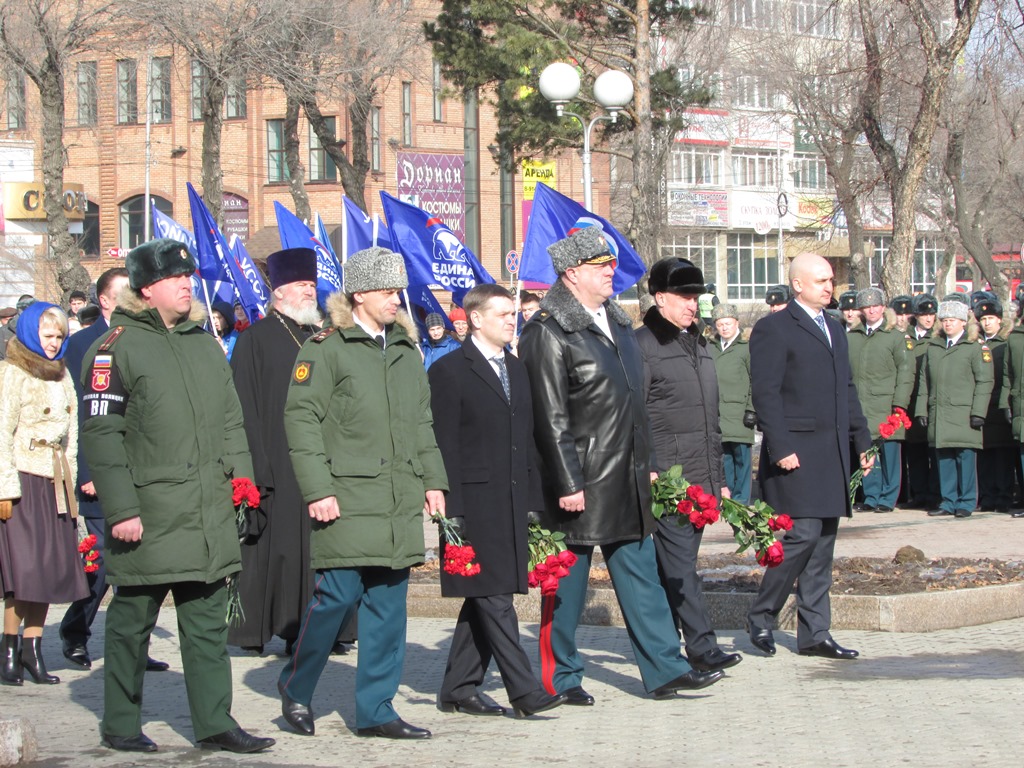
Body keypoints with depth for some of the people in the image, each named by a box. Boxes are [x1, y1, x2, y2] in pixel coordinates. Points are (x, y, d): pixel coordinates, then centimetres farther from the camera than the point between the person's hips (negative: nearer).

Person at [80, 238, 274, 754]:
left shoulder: (205, 344, 15)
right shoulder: (116, 347, -6)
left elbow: (229, 418, 22)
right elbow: (100, 434, -10)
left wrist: (240, 475, 9)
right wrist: (120, 508, -15)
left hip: (210, 514, 6)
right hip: (149, 515, -6)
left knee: (208, 621, 6)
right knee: (132, 621, 5)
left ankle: (214, 723, 10)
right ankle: (120, 726, 17)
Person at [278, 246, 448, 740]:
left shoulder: (405, 350, 17)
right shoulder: (326, 348, -4)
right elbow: (301, 418, -8)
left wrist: (433, 479, 13)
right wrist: (317, 489, -14)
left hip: (400, 505, 6)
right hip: (347, 500, -6)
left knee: (388, 607, 6)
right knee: (336, 597, -6)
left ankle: (376, 709, 12)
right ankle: (295, 691, 14)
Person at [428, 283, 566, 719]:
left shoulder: (516, 371, 18)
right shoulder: (450, 371, -5)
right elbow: (444, 445, -10)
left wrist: (533, 500, 14)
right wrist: (451, 509, -15)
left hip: (512, 503, 8)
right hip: (475, 501, -8)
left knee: (483, 600, 9)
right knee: (493, 598, -8)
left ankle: (458, 690, 15)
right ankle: (524, 691, -10)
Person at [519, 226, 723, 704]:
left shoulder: (617, 323, 15)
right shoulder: (547, 332, -12)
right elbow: (550, 417, -16)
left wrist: (646, 463, 19)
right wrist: (567, 483, -18)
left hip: (627, 480, 8)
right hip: (580, 481, -8)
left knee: (640, 572, 9)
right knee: (567, 580, 3)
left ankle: (664, 669, 13)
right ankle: (561, 677, 13)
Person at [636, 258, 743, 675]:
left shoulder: (697, 343, 20)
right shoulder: (644, 344, -6)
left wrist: (720, 478, 22)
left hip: (701, 479, 8)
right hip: (668, 479, -8)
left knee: (676, 563, 11)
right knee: (679, 564, -9)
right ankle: (702, 647, -11)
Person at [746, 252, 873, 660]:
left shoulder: (834, 330, 20)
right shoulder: (774, 329, -6)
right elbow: (766, 394, -11)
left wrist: (863, 439, 18)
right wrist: (780, 448, -17)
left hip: (833, 453, 8)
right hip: (797, 452, -8)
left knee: (823, 543, 7)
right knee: (803, 534, -12)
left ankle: (814, 634, 11)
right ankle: (761, 617, 4)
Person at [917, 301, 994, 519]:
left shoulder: (976, 348, 1)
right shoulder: (932, 347, 15)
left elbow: (985, 382, -4)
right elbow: (925, 381, 17)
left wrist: (978, 412, -11)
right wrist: (922, 409, 10)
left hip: (964, 414, -4)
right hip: (939, 415, 4)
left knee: (966, 458, -3)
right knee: (944, 458, 6)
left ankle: (966, 503, 4)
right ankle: (948, 502, 13)